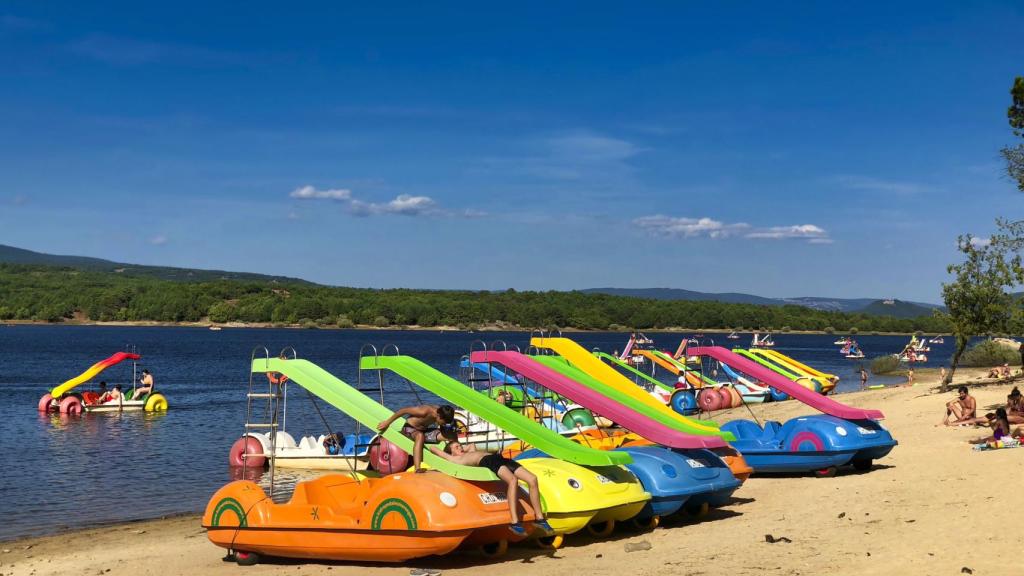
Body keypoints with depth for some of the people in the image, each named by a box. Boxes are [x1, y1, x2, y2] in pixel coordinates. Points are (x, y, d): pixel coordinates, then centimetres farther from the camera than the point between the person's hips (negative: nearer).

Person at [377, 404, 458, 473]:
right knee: (420, 436, -44)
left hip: (424, 430, 6)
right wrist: (387, 422, -18)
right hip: (409, 428, -6)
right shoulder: (424, 411, -33)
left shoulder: (442, 414, -15)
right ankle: (417, 469, -50)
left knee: (453, 437, -14)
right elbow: (403, 411, -25)